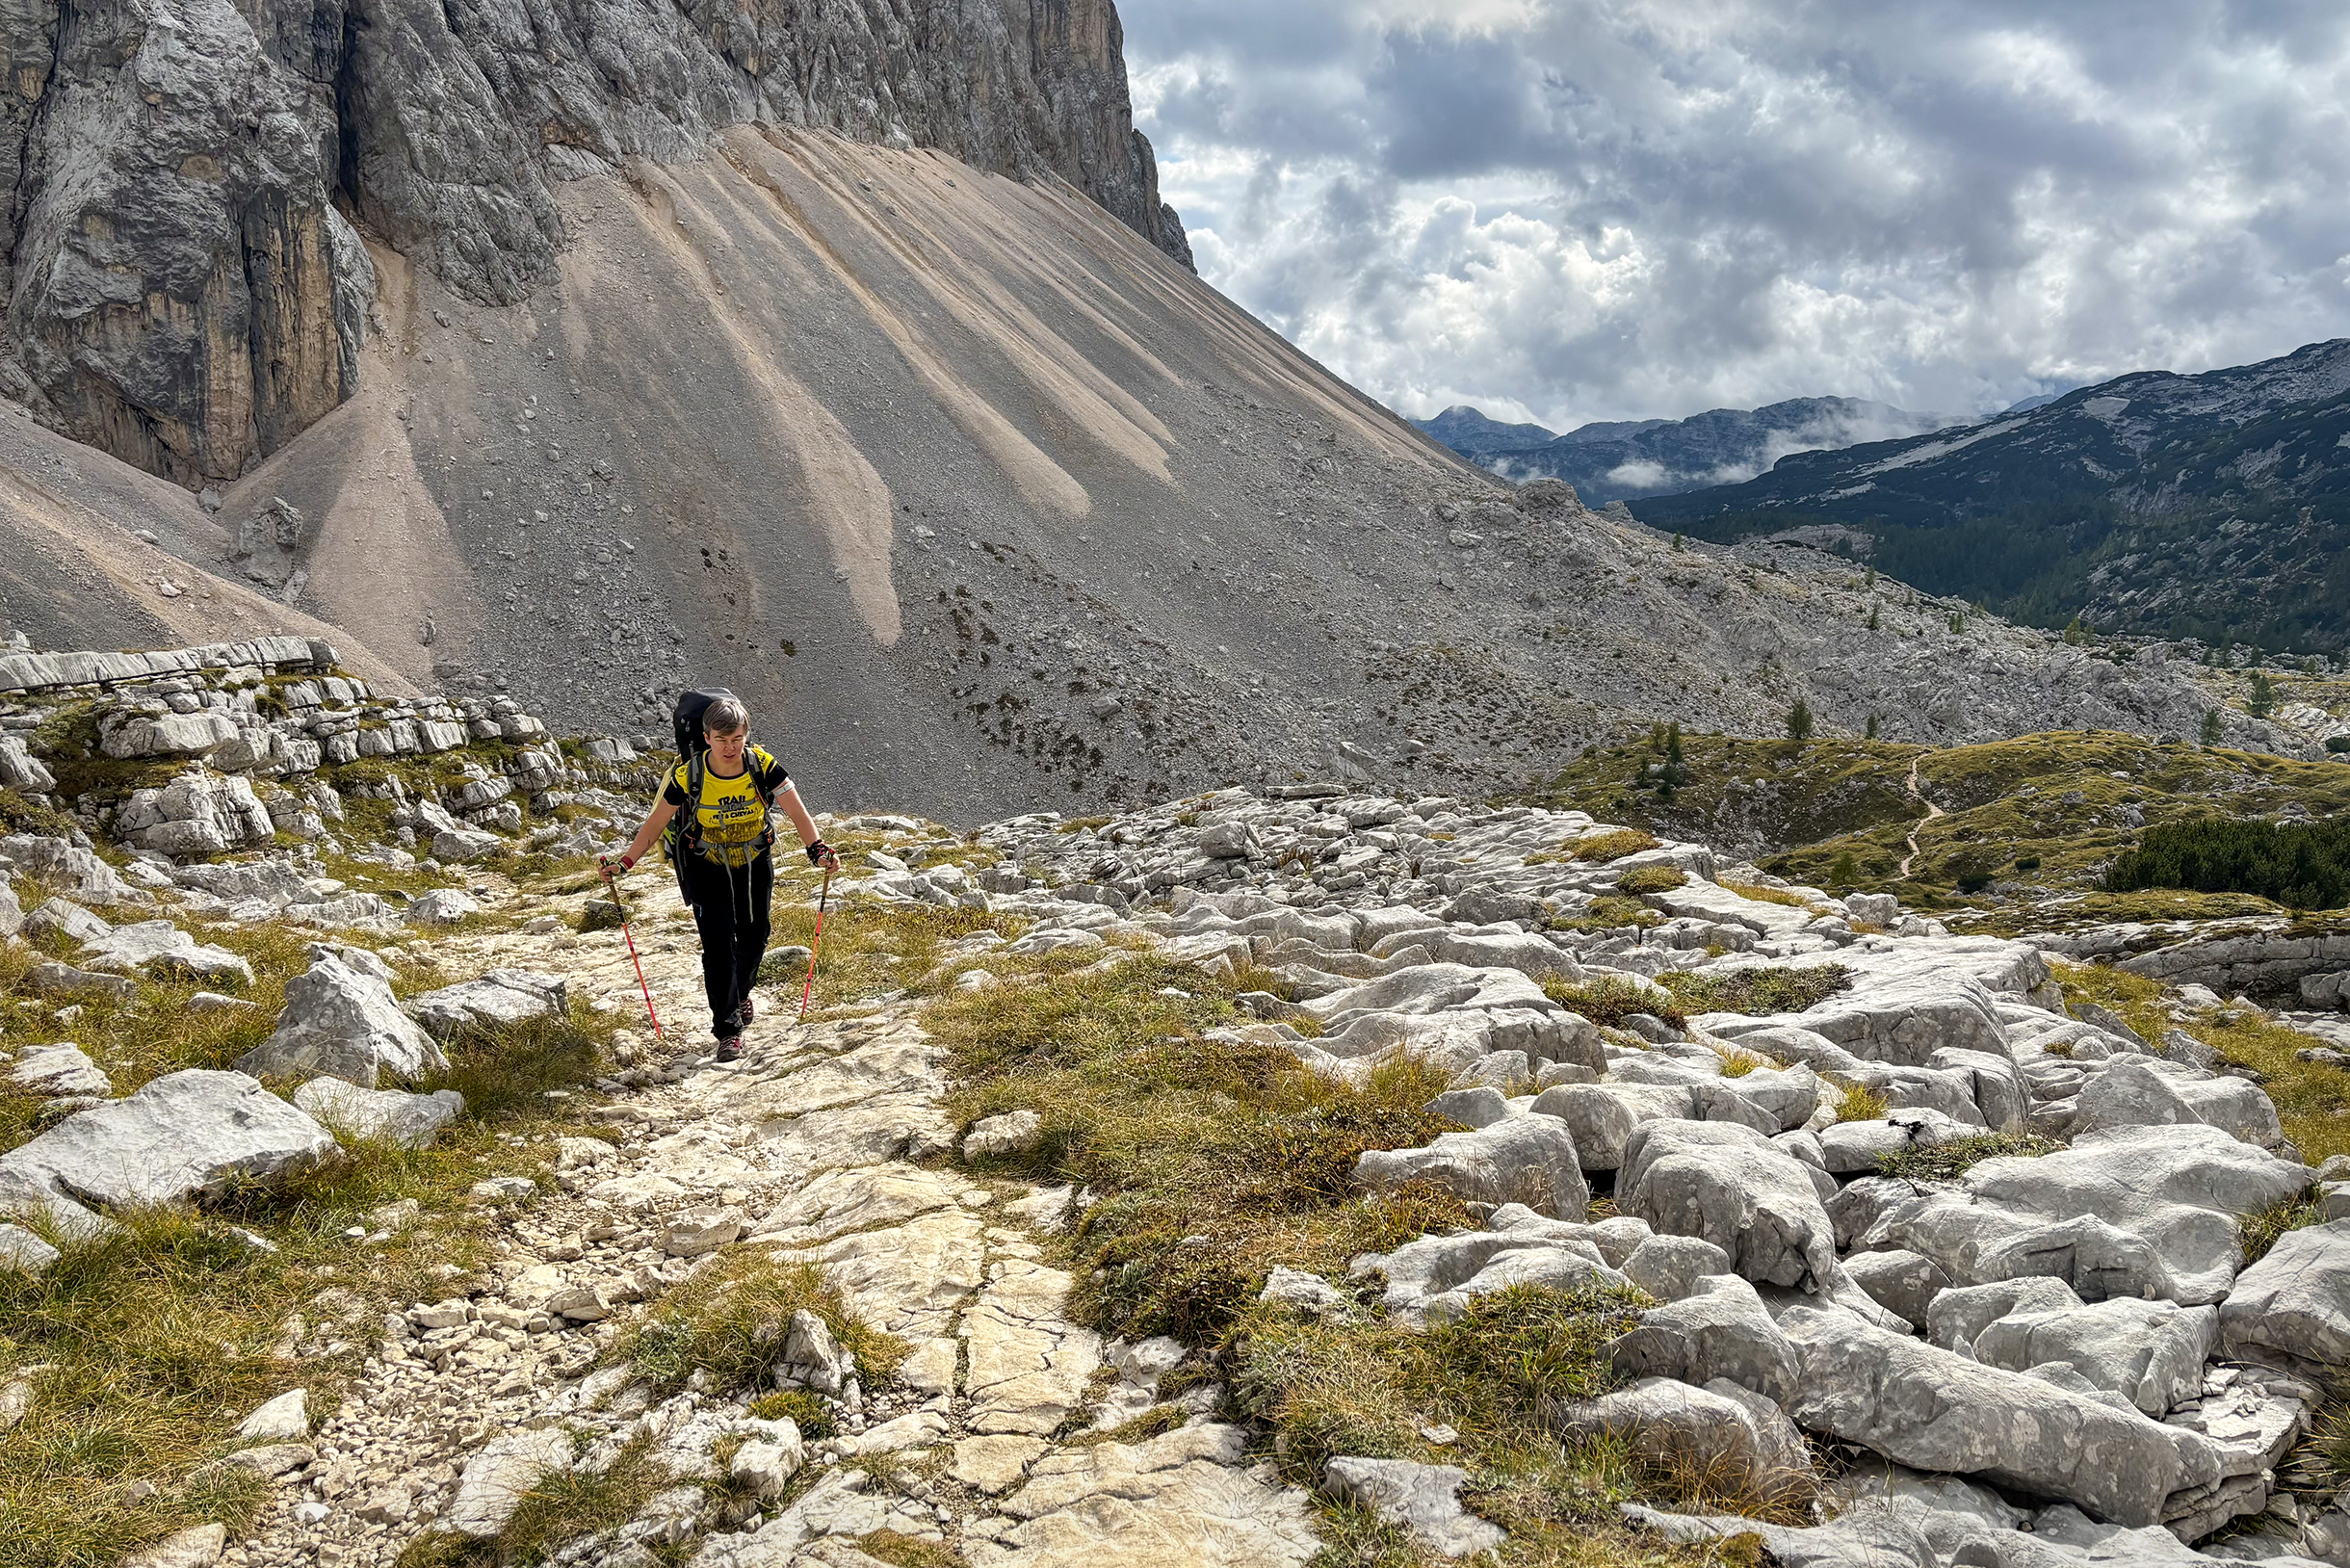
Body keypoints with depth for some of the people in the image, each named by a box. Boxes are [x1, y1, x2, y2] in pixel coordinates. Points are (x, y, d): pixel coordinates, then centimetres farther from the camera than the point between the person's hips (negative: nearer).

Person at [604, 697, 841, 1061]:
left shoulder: (763, 766, -22)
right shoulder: (689, 775, -23)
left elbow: (798, 813, -23)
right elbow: (656, 822, -11)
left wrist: (818, 849, -38)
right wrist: (627, 860, -17)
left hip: (754, 862, 2)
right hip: (707, 867, -2)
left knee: (754, 939, 15)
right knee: (719, 945, -10)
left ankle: (739, 995, 45)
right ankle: (728, 1029, 0)